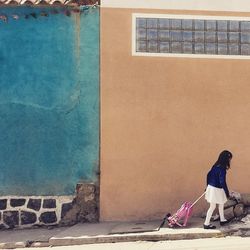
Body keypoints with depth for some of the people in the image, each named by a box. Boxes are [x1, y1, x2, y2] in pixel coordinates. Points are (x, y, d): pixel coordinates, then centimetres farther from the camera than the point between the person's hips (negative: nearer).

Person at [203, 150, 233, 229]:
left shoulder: (216, 165, 3)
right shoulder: (222, 168, -23)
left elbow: (208, 175, 12)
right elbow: (222, 182, -24)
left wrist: (208, 186, 22)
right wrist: (227, 193, -15)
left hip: (211, 187, 9)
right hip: (216, 189, -9)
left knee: (221, 204, 23)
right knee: (212, 207, 3)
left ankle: (222, 220, 37)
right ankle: (206, 224, 12)